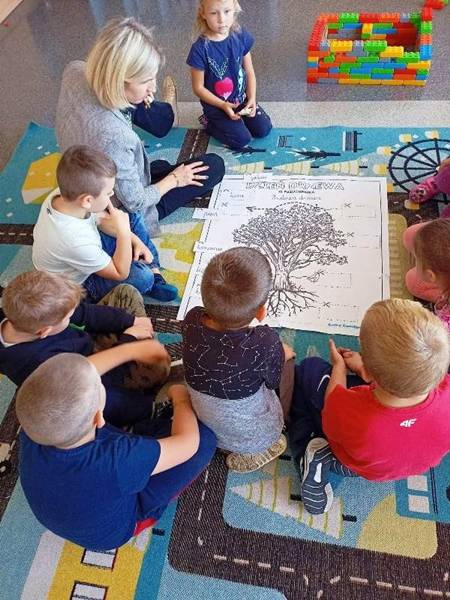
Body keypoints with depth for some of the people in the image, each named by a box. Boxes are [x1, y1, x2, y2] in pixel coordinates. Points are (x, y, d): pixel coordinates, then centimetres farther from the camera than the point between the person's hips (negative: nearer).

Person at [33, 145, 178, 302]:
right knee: (142, 276, -24)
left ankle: (154, 271, 8)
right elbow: (120, 273, -28)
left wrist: (136, 241, -8)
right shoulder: (76, 242, -43)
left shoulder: (65, 193, -24)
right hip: (80, 283, -8)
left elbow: (100, 219, -3)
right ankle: (152, 279, 12)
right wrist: (123, 232, -34)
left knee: (133, 219, 9)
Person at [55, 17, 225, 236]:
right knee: (214, 166, 3)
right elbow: (136, 203, -26)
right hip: (125, 212, -7)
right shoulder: (114, 136, -42)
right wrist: (174, 179, -10)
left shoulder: (74, 71, -20)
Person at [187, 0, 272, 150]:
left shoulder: (241, 36, -9)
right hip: (216, 105, -5)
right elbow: (198, 87, -15)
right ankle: (210, 122, 12)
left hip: (242, 98, 5)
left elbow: (249, 72, 0)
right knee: (242, 140, -12)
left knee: (264, 129, 0)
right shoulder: (200, 49, -22)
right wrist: (223, 105, -22)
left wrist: (252, 99, -13)